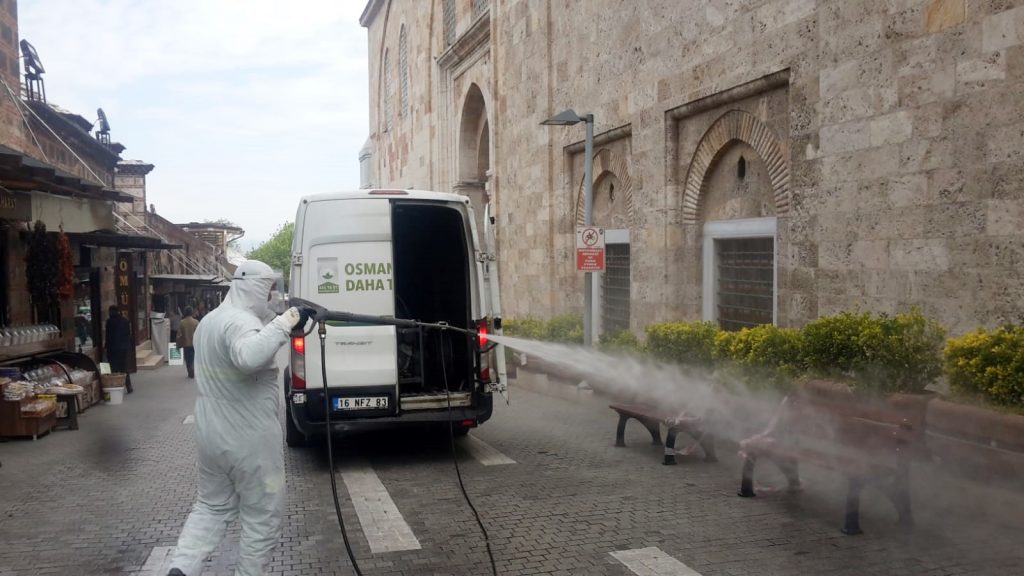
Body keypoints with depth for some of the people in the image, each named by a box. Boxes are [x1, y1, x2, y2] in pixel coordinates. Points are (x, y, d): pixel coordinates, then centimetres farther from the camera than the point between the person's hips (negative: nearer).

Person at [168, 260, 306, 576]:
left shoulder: (209, 320, 11)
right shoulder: (241, 322, -22)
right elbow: (249, 357, -42)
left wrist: (276, 323, 8)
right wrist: (281, 325, -32)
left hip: (210, 434, 9)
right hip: (250, 440, -9)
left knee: (212, 505, 24)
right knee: (262, 517, 8)